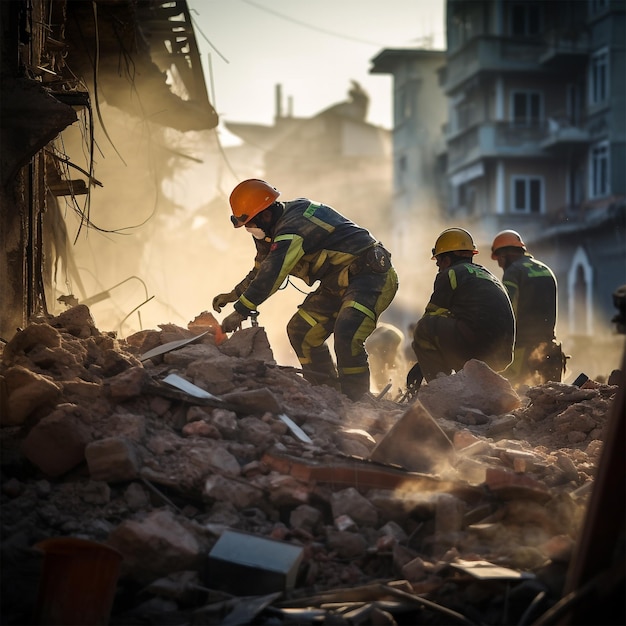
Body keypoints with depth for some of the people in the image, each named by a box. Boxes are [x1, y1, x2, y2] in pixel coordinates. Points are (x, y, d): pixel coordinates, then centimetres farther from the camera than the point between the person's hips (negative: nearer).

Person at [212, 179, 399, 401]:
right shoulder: (277, 228, 9)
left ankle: (356, 404, -19)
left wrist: (241, 311, -28)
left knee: (346, 333, -30)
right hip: (338, 283, 11)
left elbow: (273, 273, -31)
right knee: (301, 330, 7)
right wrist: (235, 294, 17)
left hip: (371, 273, -11)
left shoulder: (294, 225, -25)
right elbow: (262, 269, 26)